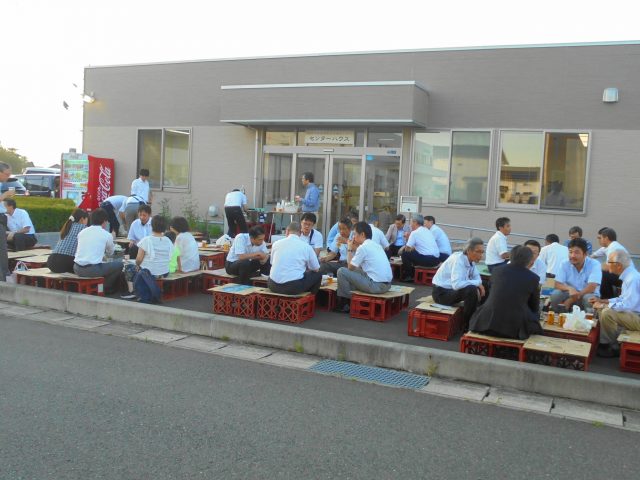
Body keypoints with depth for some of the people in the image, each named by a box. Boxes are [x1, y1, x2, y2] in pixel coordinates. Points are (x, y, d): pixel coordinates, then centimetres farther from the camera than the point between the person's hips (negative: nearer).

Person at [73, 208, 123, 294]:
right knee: (119, 264, 9)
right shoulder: (107, 235, 0)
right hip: (93, 270, -7)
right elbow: (110, 252, 17)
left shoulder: (82, 232, 12)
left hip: (77, 269, 7)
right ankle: (105, 288, 19)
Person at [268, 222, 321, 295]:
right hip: (294, 287, -3)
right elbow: (316, 269, 9)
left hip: (273, 286, 3)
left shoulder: (276, 244, 7)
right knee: (318, 275, 19)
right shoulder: (306, 246, 0)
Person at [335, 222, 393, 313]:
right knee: (356, 270, 30)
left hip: (375, 285, -9)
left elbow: (350, 267, 0)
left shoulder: (363, 247, -10)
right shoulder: (376, 245, 16)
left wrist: (350, 249, 10)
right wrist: (355, 249, 17)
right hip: (387, 284, 9)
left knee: (342, 271, -1)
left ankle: (345, 304, 11)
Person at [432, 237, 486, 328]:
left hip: (454, 289, 9)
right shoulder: (458, 260, -25)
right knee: (471, 290, -28)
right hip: (442, 292, -9)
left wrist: (479, 286, -8)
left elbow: (476, 276, 15)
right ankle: (467, 324, -12)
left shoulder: (470, 259, 0)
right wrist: (477, 283, -25)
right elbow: (456, 284, -36)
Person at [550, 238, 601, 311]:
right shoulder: (564, 264, -4)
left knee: (589, 298, -35)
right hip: (570, 295, 2)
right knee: (555, 294, -26)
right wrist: (569, 288, -32)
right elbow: (557, 285, -9)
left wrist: (571, 300, -25)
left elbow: (591, 288, -22)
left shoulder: (594, 264, -13)